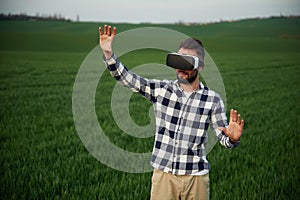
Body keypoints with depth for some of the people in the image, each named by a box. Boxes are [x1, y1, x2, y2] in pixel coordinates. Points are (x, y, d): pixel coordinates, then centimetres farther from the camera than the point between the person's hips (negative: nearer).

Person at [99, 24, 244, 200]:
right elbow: (127, 79, -6)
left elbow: (224, 138, -2)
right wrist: (109, 54, -19)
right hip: (163, 174, 1)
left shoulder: (212, 100, -2)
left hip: (196, 177, 0)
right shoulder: (161, 90, 1)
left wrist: (233, 139, -25)